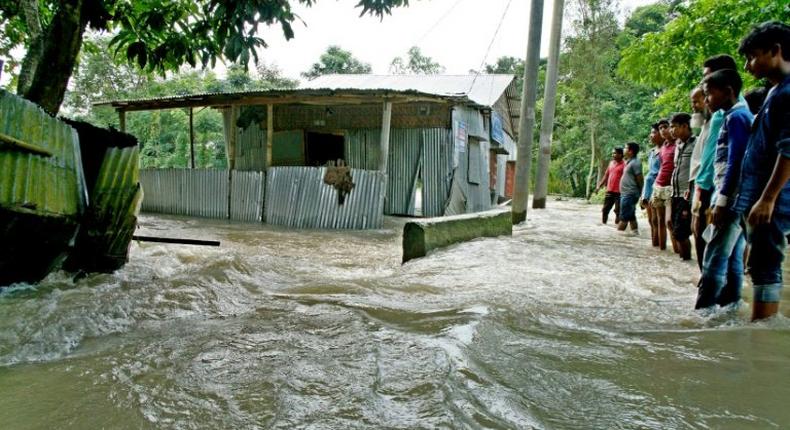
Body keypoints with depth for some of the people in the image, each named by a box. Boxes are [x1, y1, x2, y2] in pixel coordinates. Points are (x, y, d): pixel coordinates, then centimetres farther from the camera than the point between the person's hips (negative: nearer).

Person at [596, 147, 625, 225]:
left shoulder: (624, 165, -9)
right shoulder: (611, 163, 13)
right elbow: (606, 175, 19)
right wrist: (599, 186, 14)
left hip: (619, 192, -7)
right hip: (609, 191, 7)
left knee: (618, 211, 0)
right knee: (605, 209, 9)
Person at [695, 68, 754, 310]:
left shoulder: (736, 117, -9)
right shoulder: (740, 116, 20)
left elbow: (735, 161, -17)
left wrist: (721, 201, -19)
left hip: (732, 198, -10)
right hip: (735, 199, 10)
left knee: (714, 261, -12)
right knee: (732, 260, 10)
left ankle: (702, 313, -12)